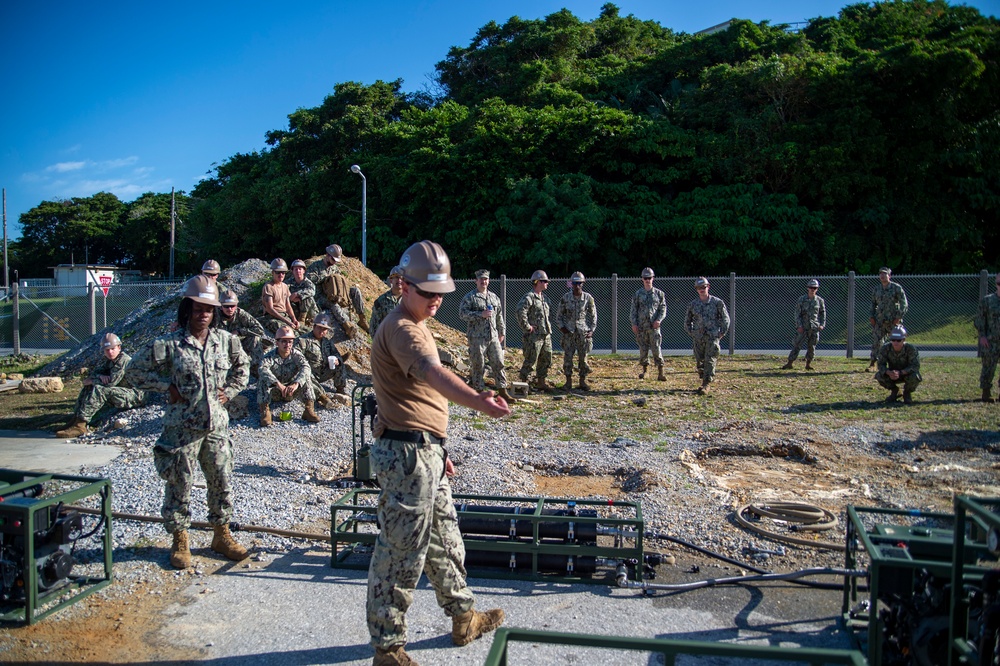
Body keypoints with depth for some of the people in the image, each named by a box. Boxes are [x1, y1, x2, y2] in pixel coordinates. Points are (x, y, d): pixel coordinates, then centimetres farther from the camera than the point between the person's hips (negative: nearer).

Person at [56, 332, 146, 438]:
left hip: (135, 395, -10)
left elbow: (110, 383, -23)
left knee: (99, 389, -28)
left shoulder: (123, 360, -18)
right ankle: (76, 418, -6)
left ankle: (80, 425, -32)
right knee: (88, 387, 5)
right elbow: (93, 373, 10)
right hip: (121, 393, 10)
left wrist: (91, 381, -8)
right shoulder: (107, 360, 12)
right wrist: (100, 376, -13)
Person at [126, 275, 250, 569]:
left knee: (222, 482, 11)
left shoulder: (226, 340, 3)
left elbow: (242, 366, 20)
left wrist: (230, 391, 8)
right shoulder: (169, 344, -7)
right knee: (179, 484, 5)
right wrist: (167, 386, -8)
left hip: (217, 426, 4)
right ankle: (180, 541, 21)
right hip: (182, 427, -3)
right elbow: (135, 371, -3)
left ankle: (222, 535, 27)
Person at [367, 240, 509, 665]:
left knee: (444, 540, 22)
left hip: (425, 453, 11)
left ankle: (464, 619, 39)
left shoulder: (415, 327, 17)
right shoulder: (401, 329, -17)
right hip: (407, 455, -11)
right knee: (401, 552, 0)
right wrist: (478, 401, -56)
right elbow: (434, 374, -39)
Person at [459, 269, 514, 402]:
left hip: (493, 336, 5)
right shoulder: (470, 297, -3)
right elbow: (462, 313, -13)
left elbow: (499, 316, 23)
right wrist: (481, 314, -18)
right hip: (477, 337, -5)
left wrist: (502, 331, 21)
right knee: (478, 365, 0)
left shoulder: (494, 297, 16)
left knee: (499, 363, 3)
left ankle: (503, 391, 8)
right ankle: (477, 390, 11)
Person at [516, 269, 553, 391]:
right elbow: (520, 312, -26)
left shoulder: (544, 298, 17)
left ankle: (541, 382, 24)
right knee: (530, 360, -4)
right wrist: (527, 327, -22)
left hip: (546, 335, 9)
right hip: (534, 335, -9)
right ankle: (523, 381, 7)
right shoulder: (529, 297, -12)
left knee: (546, 360, 13)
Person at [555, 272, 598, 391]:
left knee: (584, 358, 3)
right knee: (567, 357, 0)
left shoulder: (588, 298, 0)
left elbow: (593, 315, 7)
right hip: (569, 332, 0)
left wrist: (592, 330, -2)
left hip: (583, 332, 0)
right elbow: (559, 315, 9)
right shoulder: (566, 297, 1)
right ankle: (568, 381, 10)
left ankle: (583, 381, 14)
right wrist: (561, 326, -3)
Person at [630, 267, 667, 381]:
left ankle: (660, 373, -6)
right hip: (641, 327, 1)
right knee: (643, 349, 6)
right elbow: (634, 310, 8)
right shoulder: (638, 294, 8)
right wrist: (634, 324, -3)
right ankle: (643, 369, 20)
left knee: (656, 349, -7)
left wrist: (659, 320, -10)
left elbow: (663, 309, 6)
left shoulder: (659, 293, 7)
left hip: (654, 326, -1)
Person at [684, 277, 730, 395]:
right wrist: (691, 333, 10)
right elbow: (687, 320, 19)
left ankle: (706, 385, -9)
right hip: (698, 338, 3)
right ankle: (704, 380, 21)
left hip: (712, 337, -3)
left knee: (710, 361, -9)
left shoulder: (717, 302, 0)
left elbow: (726, 318, 5)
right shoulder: (693, 304, 7)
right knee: (699, 362, 5)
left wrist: (722, 333, -1)